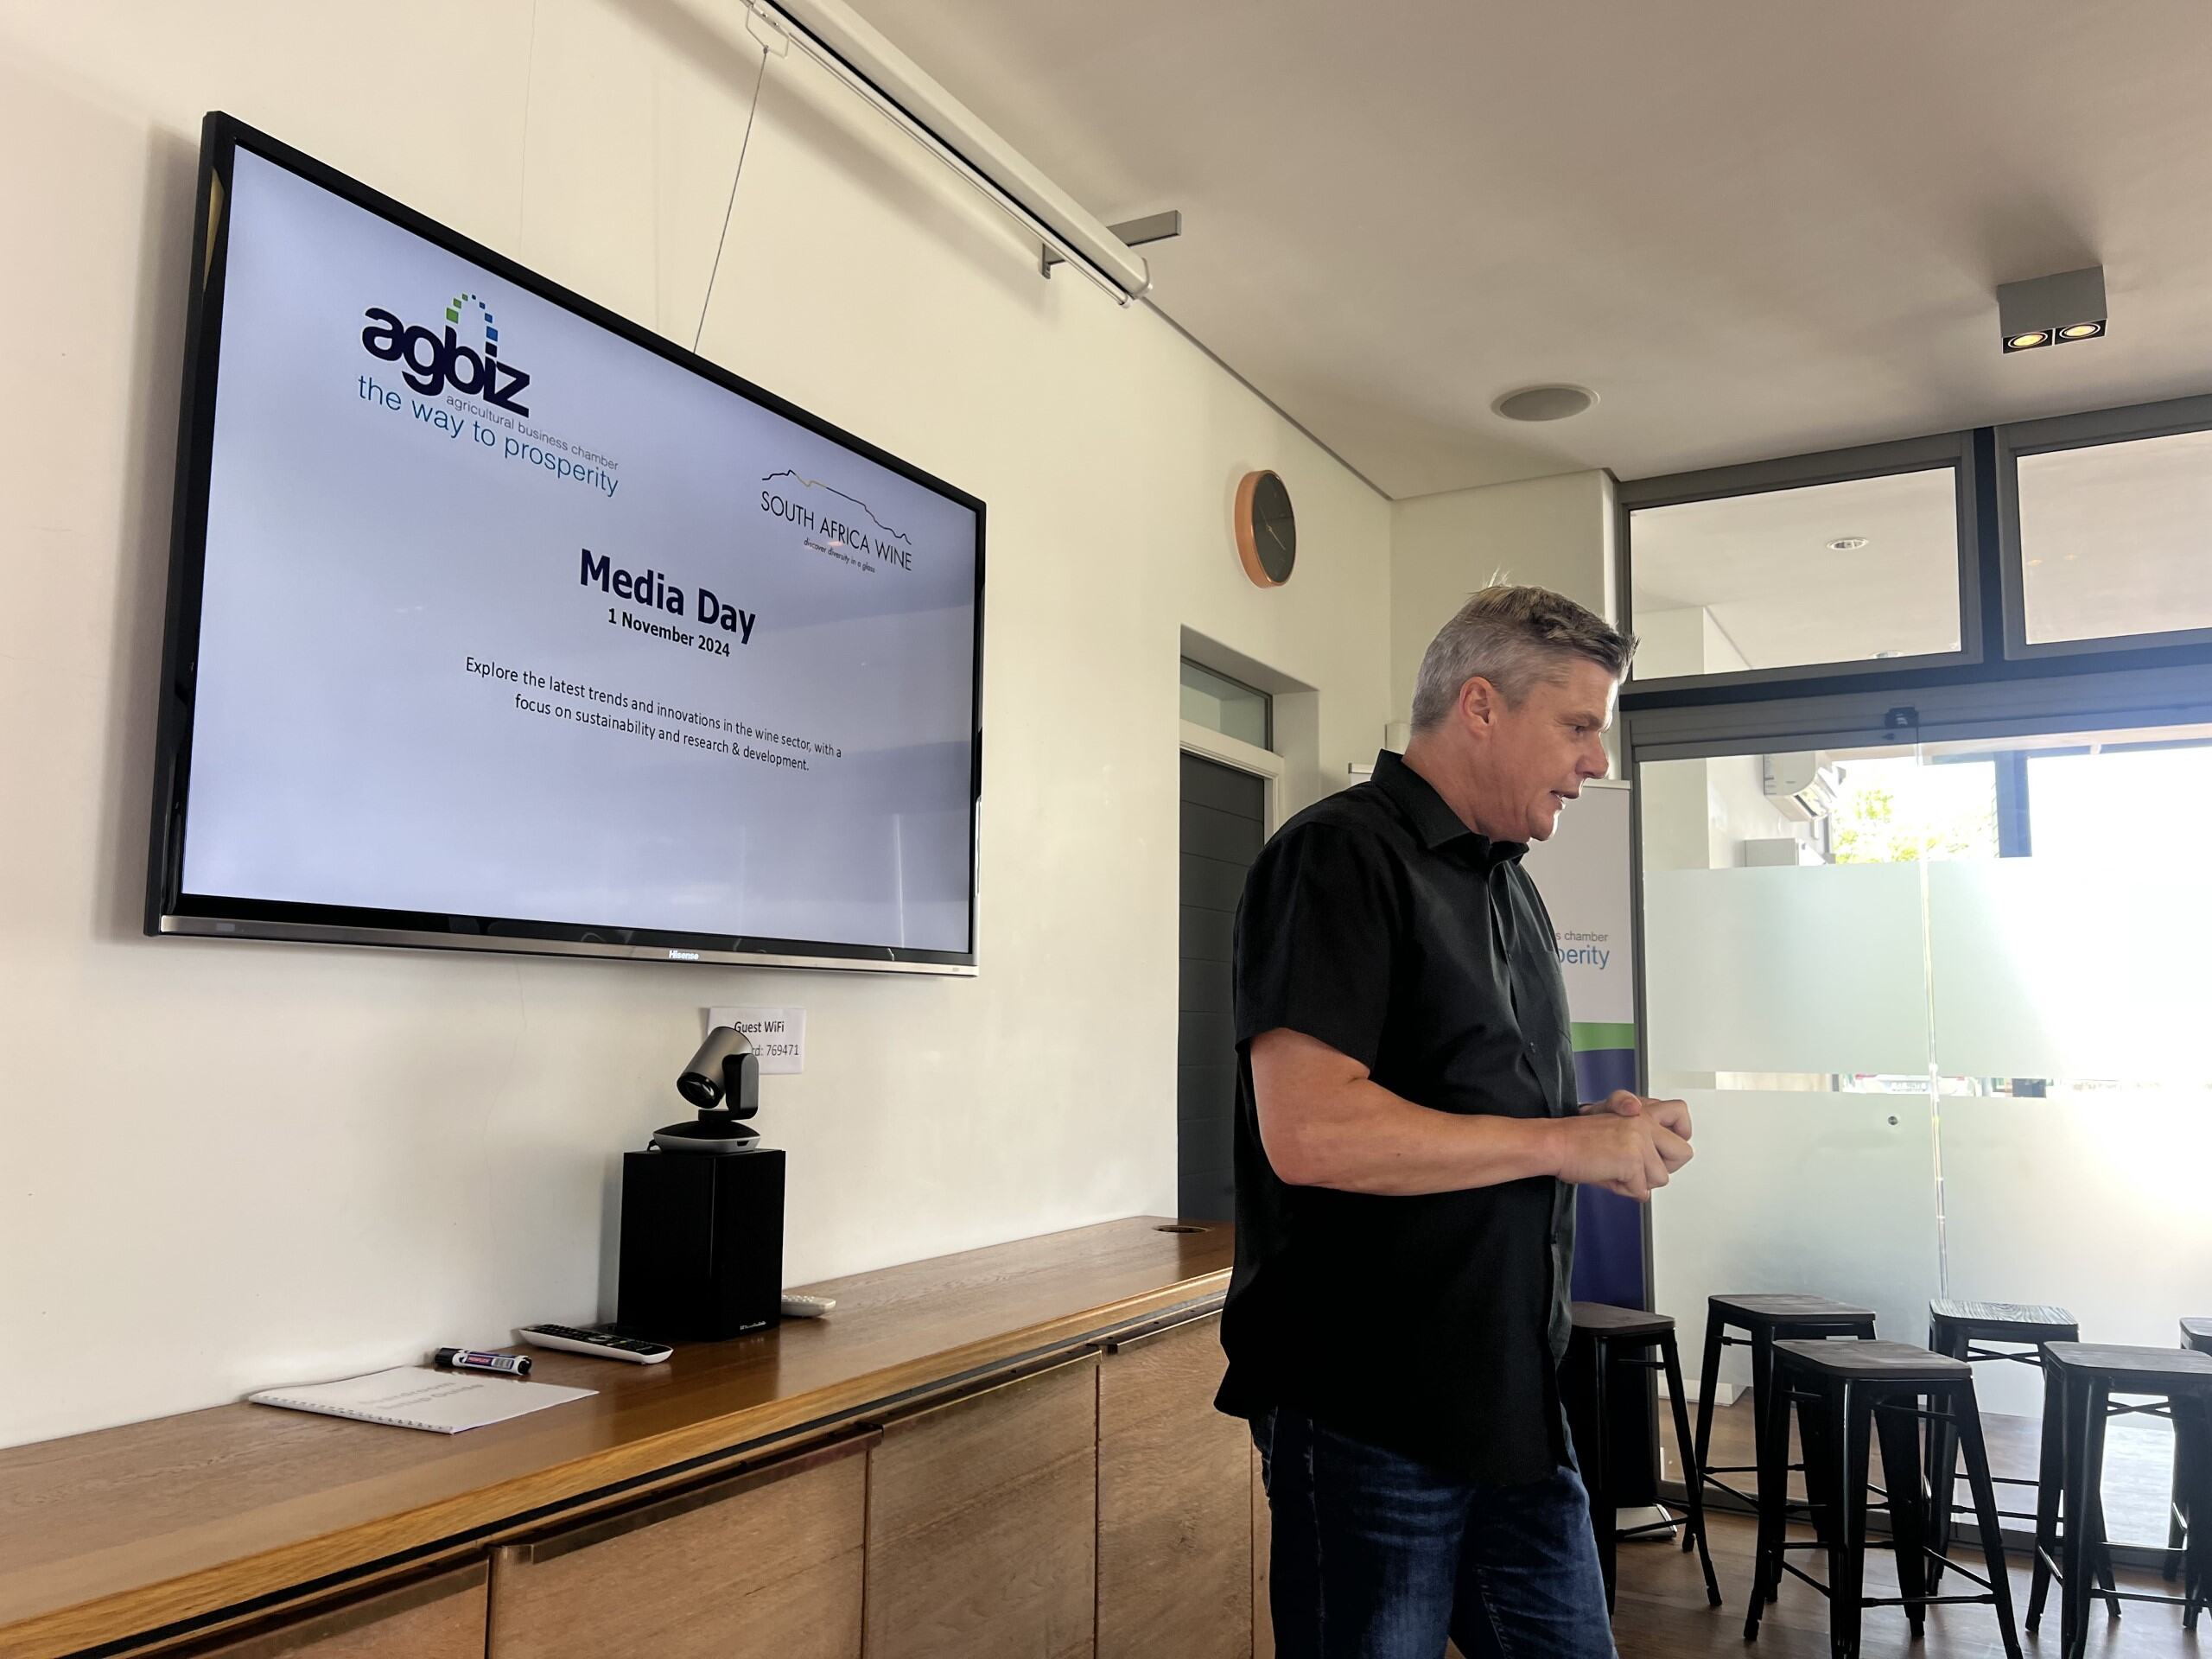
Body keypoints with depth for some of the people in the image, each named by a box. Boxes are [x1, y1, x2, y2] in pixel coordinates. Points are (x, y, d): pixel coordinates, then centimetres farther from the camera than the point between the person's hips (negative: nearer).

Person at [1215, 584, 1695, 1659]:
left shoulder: (1509, 886, 14)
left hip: (1517, 1403, 9)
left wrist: (1611, 1136, 2)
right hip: (1369, 1415, -8)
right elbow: (1308, 1130, -27)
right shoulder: (1339, 856, -15)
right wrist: (1567, 1143, -17)